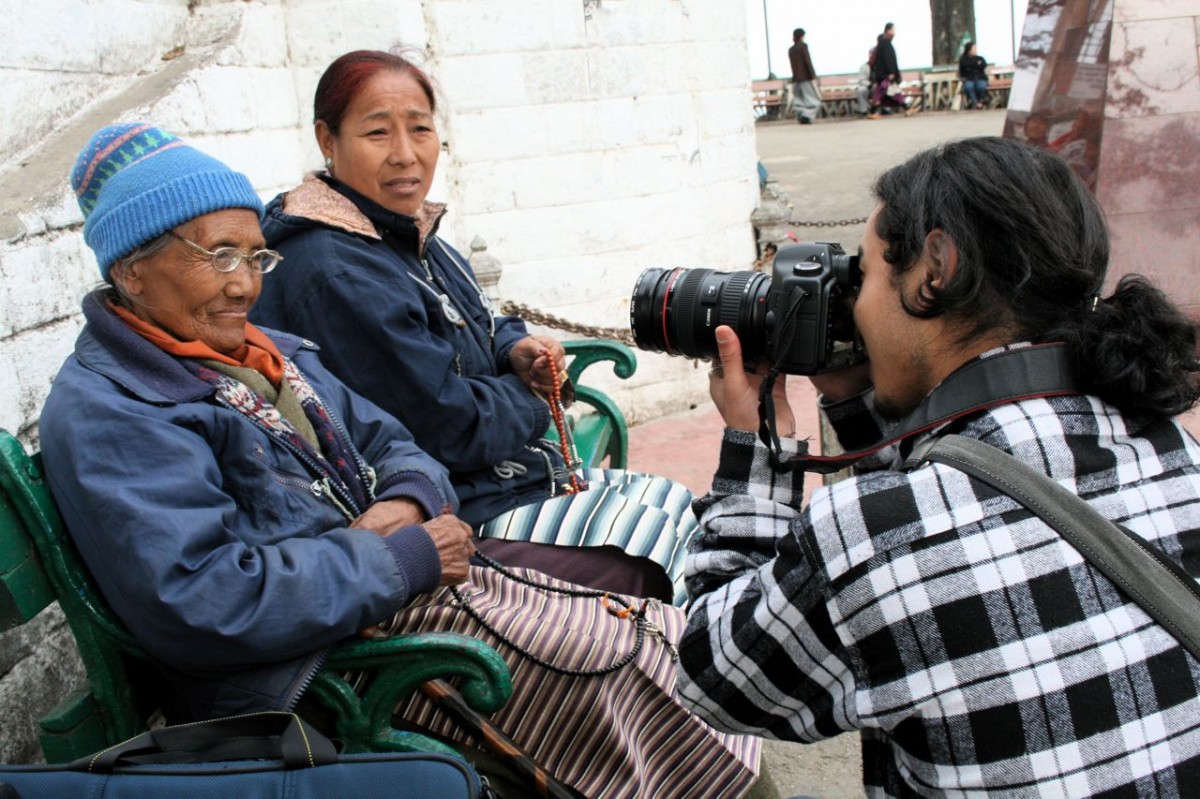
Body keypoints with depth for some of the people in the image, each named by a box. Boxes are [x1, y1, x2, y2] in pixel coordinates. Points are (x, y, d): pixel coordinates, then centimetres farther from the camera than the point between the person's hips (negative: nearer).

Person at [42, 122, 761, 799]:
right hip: (305, 671, -9)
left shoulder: (269, 355, 15)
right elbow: (198, 602, -26)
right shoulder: (103, 415, -14)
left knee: (642, 631, -3)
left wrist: (407, 503, -7)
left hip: (406, 584, 9)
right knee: (612, 664, -14)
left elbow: (391, 445, 19)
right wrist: (405, 560, -20)